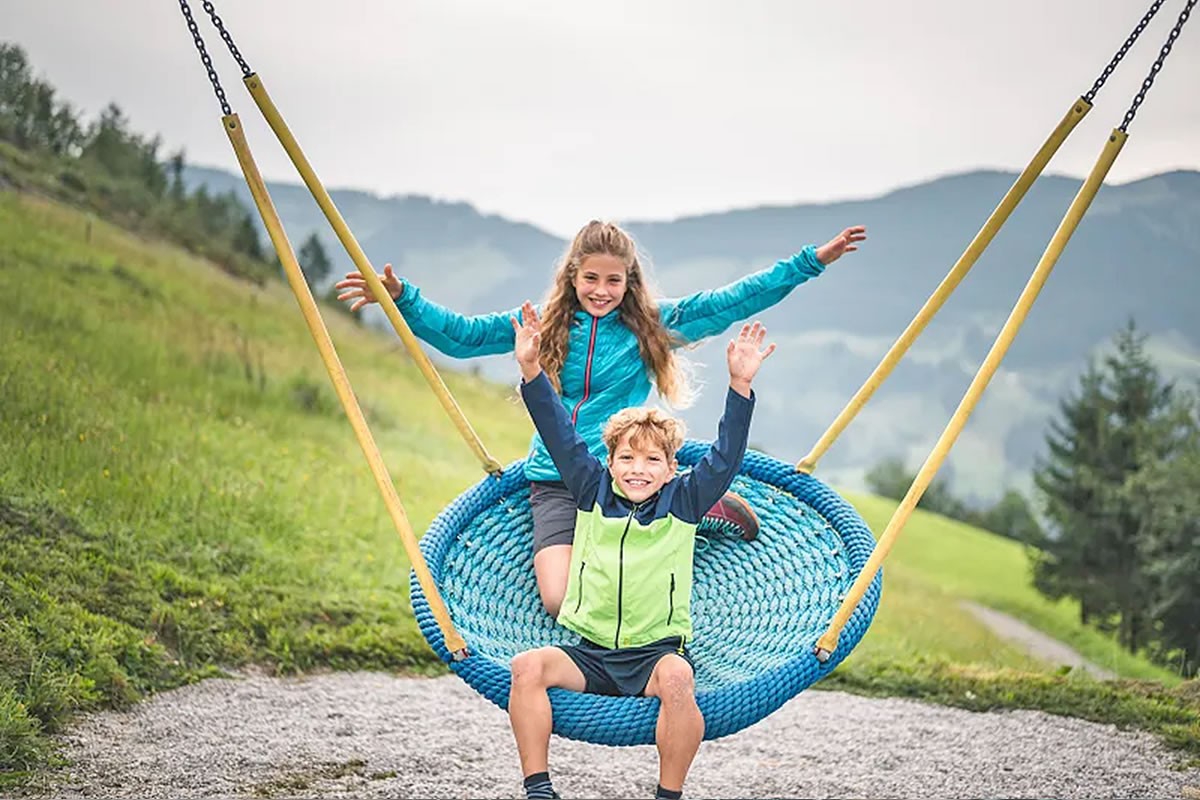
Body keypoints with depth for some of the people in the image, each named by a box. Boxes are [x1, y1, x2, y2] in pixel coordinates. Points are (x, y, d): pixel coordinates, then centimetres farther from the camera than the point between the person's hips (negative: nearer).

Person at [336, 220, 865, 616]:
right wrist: (402, 299, -1)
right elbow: (462, 335, 10)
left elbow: (731, 302, 2)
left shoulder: (651, 325, 5)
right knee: (560, 601, -16)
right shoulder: (544, 325, 8)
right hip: (555, 483, 2)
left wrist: (811, 262, -2)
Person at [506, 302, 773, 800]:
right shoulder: (593, 493, 9)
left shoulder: (683, 503, 5)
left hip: (658, 651, -2)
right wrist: (531, 370, -3)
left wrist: (740, 384, -15)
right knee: (527, 667, -25)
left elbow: (726, 456, -3)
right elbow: (561, 437, 6)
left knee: (677, 677, -36)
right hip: (591, 654, 2)